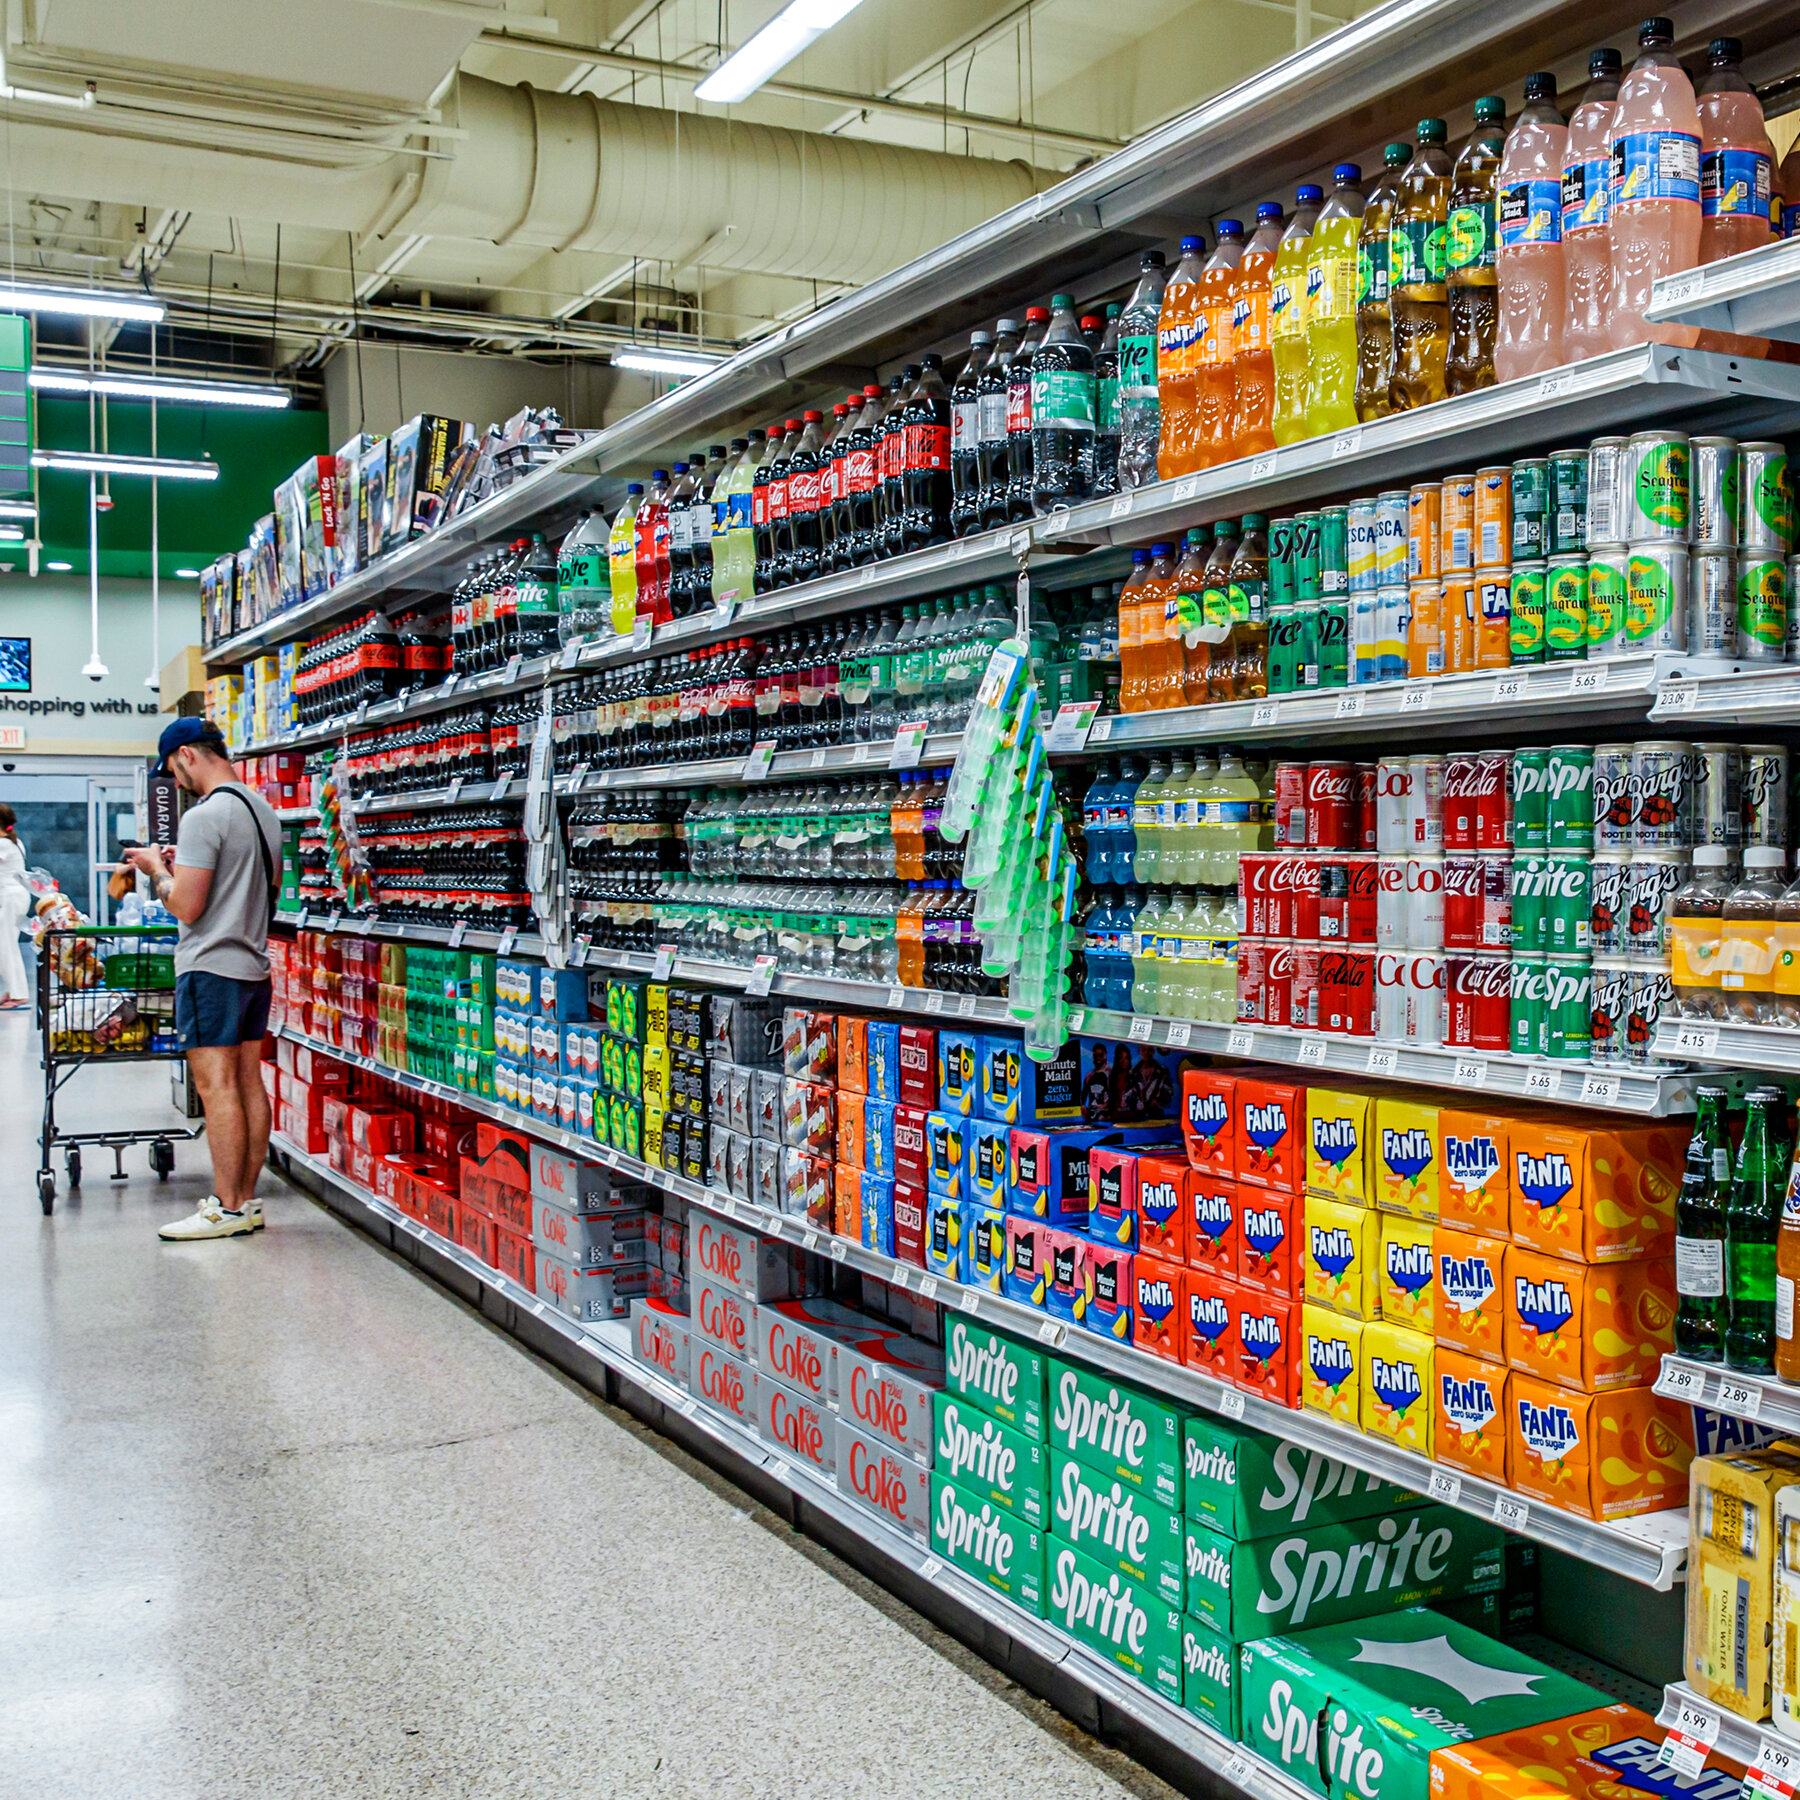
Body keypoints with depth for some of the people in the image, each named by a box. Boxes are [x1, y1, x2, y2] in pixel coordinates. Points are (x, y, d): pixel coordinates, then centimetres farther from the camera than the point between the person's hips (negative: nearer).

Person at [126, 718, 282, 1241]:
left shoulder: (205, 816, -15)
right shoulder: (264, 810, 13)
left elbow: (186, 906, -17)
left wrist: (156, 869, 1)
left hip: (211, 968, -9)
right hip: (254, 963, 9)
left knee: (217, 1088, -6)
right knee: (248, 1082, 10)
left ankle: (227, 1208, -3)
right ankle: (247, 1200, 14)